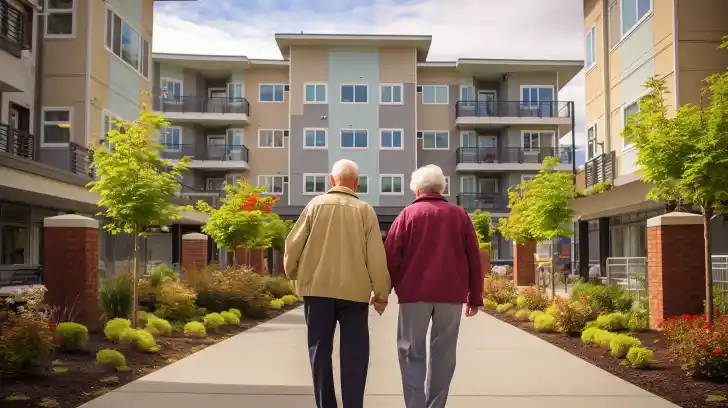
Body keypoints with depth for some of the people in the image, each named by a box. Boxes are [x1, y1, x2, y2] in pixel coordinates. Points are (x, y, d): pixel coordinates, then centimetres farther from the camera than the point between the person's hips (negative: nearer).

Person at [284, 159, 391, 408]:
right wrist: (382, 292, 6)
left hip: (317, 288, 1)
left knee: (320, 350, 10)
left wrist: (292, 273, 19)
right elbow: (376, 256, -2)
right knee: (354, 353, 6)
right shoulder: (365, 210, 0)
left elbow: (293, 244, 3)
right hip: (354, 290, -1)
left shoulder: (316, 204, 1)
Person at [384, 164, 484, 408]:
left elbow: (391, 257, -3)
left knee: (412, 353, 6)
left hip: (415, 292, -2)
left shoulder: (408, 214, 4)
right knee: (443, 354, 9)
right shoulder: (459, 215, 10)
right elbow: (474, 260, 9)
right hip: (451, 293, 2)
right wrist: (475, 298, 14)